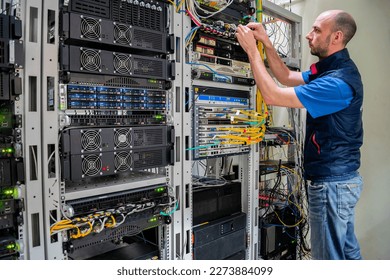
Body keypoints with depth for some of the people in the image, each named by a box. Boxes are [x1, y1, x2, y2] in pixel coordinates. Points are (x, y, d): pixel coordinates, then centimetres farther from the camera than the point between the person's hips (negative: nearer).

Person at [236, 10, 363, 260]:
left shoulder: (339, 81, -24)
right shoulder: (330, 69, 8)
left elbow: (272, 96, -25)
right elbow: (287, 77, 16)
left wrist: (252, 50, -15)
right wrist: (266, 44, 5)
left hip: (332, 182, -10)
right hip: (341, 178, 10)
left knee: (329, 255, 6)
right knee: (347, 250, 23)